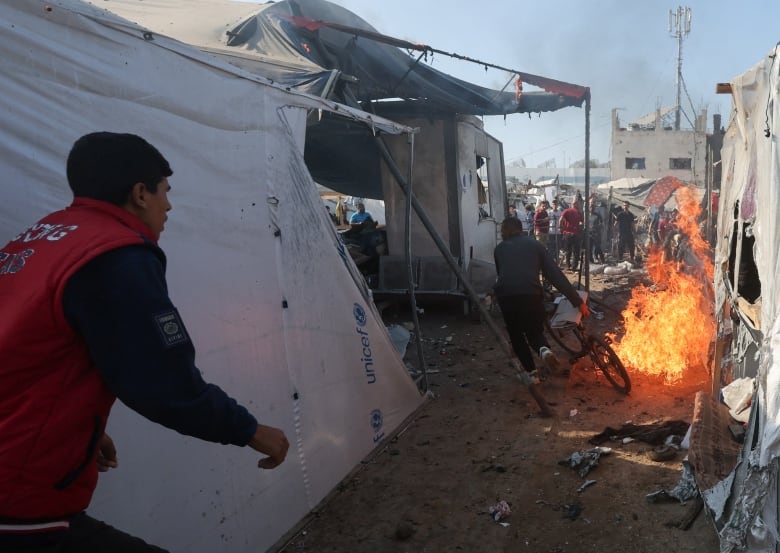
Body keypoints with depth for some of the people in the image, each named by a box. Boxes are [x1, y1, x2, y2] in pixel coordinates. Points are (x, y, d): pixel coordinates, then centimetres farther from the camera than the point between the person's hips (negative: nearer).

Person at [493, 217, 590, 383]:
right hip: (531, 294, 0)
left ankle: (531, 372, 19)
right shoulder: (534, 244, 20)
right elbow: (555, 274, 12)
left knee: (515, 334, 23)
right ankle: (544, 349, -8)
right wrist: (578, 301, 10)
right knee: (535, 331, 23)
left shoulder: (499, 248, 24)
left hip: (505, 294, 0)